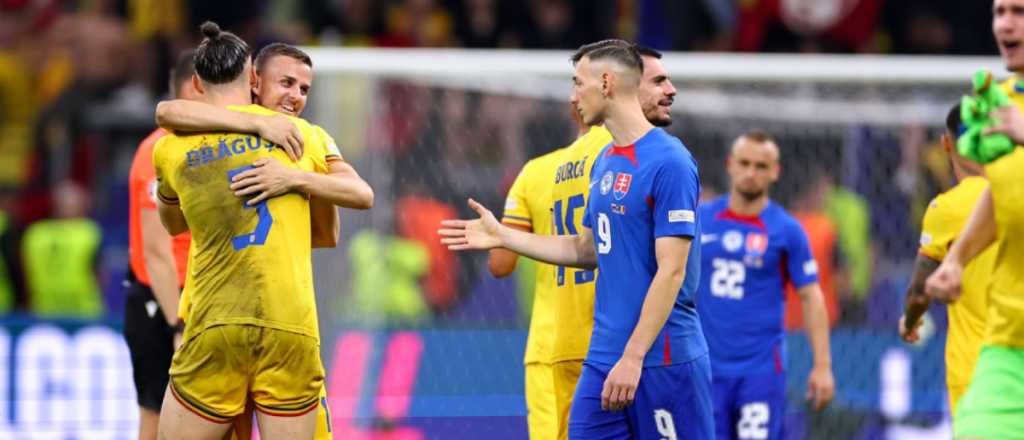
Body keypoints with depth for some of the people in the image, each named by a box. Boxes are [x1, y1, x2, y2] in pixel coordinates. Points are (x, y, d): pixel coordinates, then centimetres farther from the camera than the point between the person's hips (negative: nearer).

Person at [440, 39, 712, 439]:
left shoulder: (668, 162, -14)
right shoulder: (604, 162, 13)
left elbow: (671, 272, -18)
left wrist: (633, 357, -21)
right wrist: (501, 236, 20)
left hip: (663, 361, -8)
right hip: (603, 359, 8)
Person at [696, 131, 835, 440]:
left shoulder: (787, 231, -1)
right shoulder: (700, 219, 6)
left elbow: (810, 297, 0)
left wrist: (822, 365, -5)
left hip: (761, 367, -3)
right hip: (706, 365, 3)